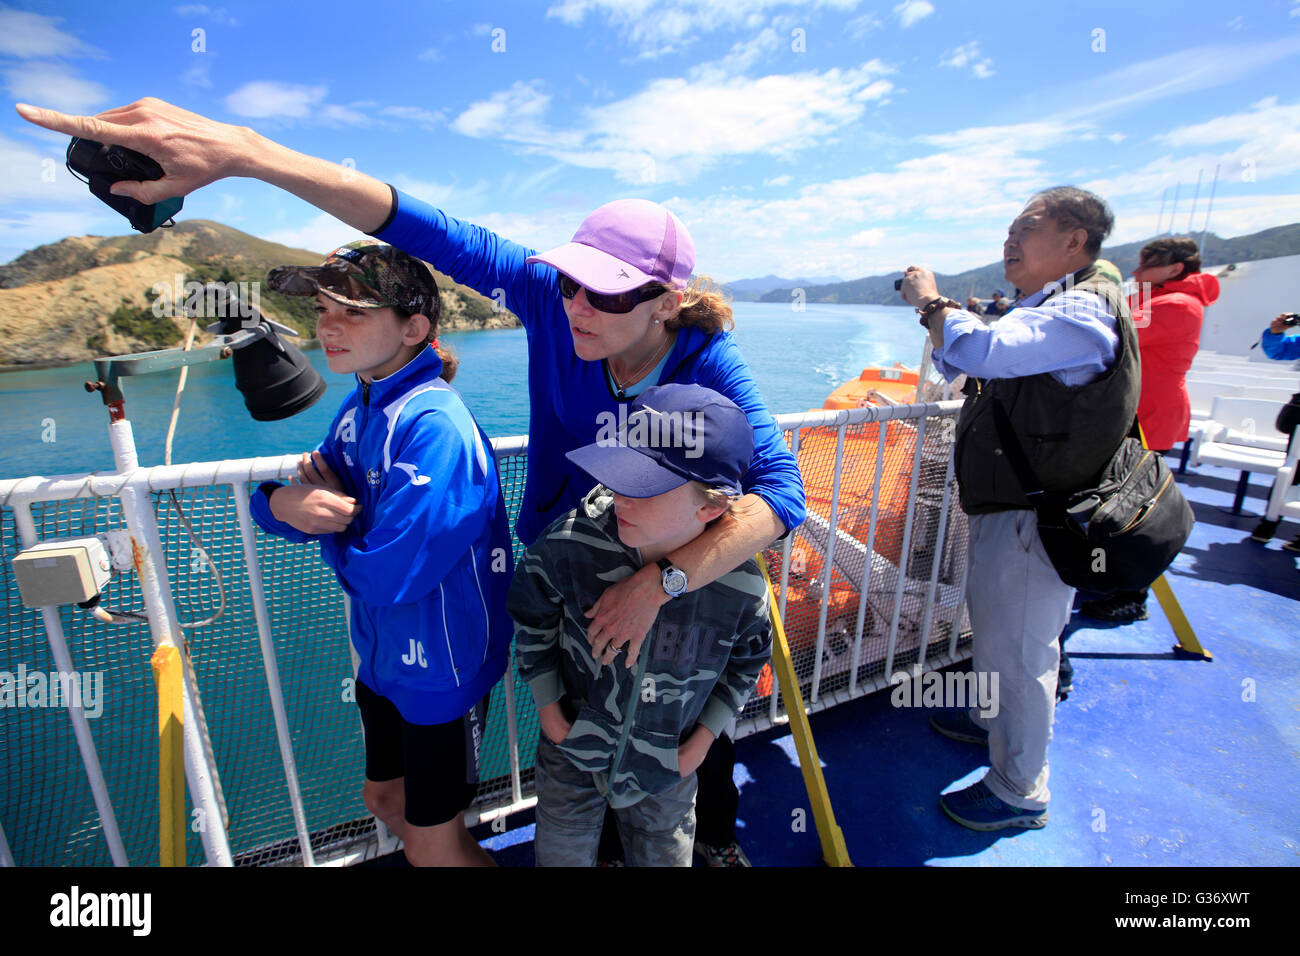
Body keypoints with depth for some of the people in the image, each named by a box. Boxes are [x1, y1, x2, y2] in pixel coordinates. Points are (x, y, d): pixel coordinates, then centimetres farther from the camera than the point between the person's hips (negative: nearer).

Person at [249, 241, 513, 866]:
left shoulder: (435, 427, -29)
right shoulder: (357, 407, -1)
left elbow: (385, 576, -29)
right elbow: (318, 490, 5)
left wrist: (329, 508, -13)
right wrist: (281, 503, -18)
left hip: (441, 665, -8)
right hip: (381, 651, 9)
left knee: (434, 843, 13)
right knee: (385, 798, 29)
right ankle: (453, 853, 56)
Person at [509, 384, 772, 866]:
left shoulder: (741, 583, -28)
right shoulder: (570, 543, -30)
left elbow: (749, 659, -4)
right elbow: (531, 616, -7)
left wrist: (705, 735, -2)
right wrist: (547, 704, -3)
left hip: (665, 771, 0)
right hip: (570, 752, 1)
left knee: (665, 856, 25)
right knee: (561, 852, 23)